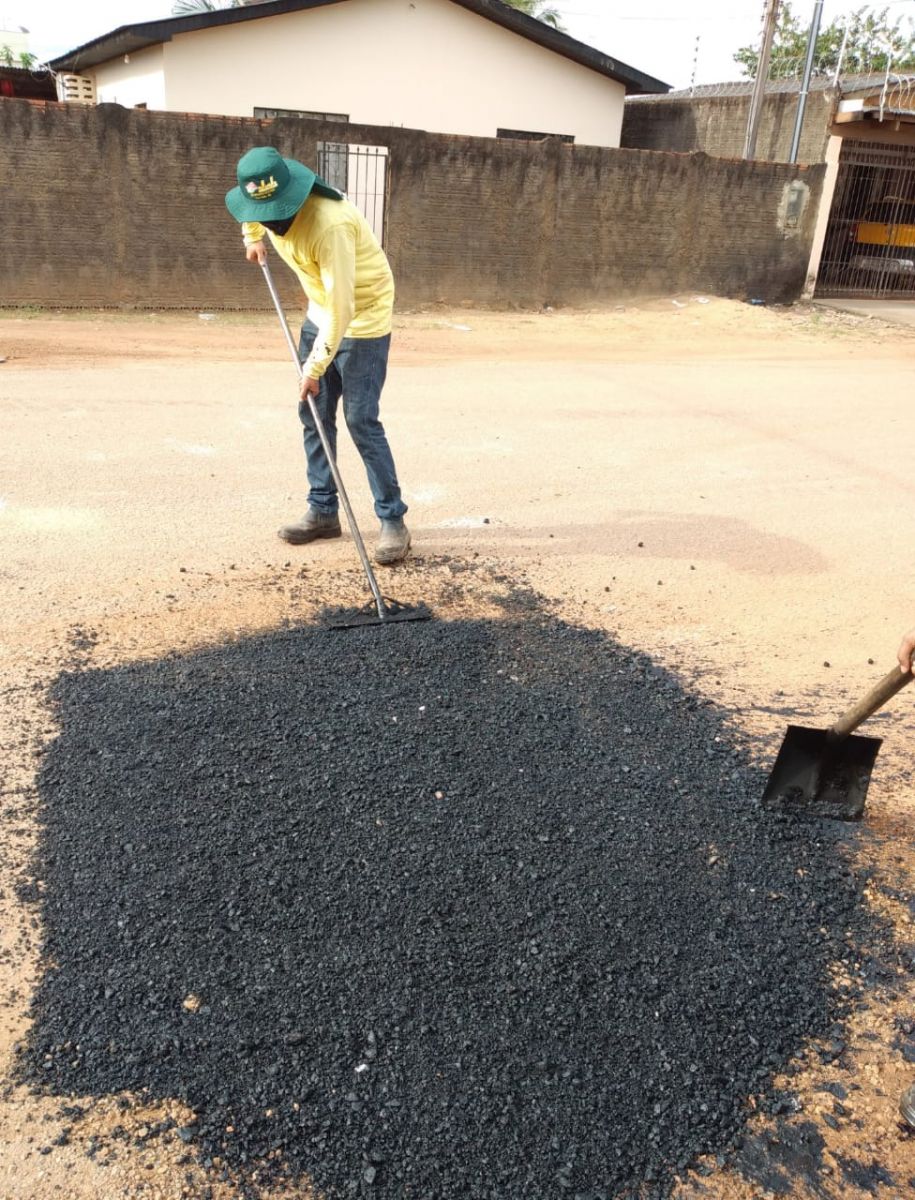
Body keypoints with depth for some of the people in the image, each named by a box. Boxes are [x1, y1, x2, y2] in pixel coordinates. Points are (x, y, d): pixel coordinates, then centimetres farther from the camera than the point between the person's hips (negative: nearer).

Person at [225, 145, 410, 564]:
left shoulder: (330, 224, -33)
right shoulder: (266, 202, -9)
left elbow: (341, 306, -33)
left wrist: (316, 366, -30)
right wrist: (253, 237, 19)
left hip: (363, 316, -8)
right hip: (320, 313, 8)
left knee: (361, 420, -12)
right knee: (313, 414, 6)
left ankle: (393, 520, -4)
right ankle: (323, 512, 16)